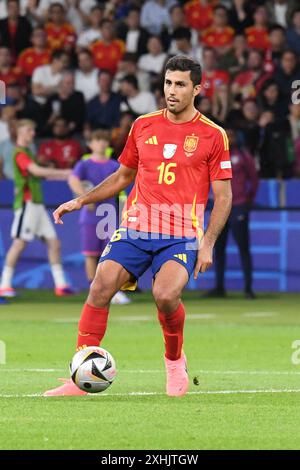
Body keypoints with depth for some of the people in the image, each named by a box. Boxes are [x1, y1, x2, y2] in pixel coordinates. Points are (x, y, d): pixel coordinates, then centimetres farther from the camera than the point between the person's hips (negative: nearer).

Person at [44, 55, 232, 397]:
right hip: (135, 228, 3)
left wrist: (207, 243, -8)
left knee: (166, 295, -27)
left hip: (181, 237, -3)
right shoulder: (143, 126, 11)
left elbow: (223, 196, 3)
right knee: (101, 286, -17)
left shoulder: (213, 136, 1)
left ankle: (175, 360, 3)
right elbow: (122, 176, 24)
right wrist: (81, 201, 13)